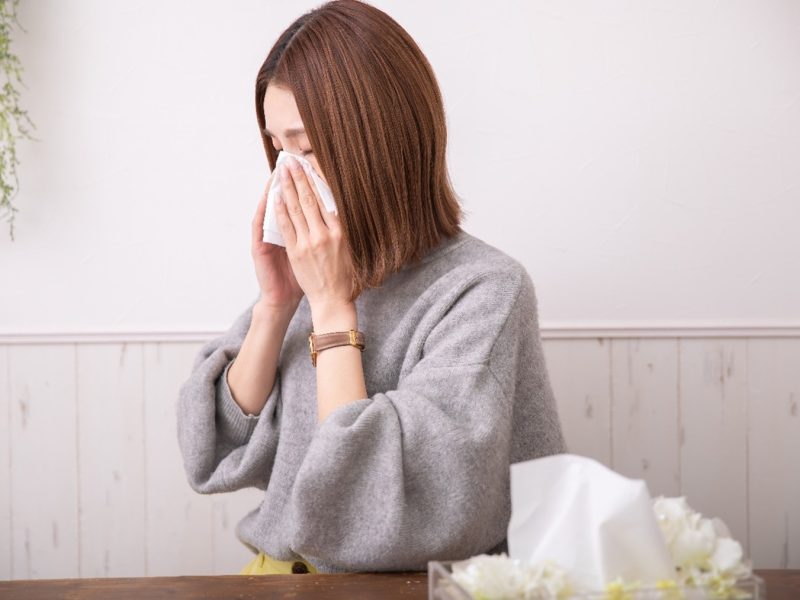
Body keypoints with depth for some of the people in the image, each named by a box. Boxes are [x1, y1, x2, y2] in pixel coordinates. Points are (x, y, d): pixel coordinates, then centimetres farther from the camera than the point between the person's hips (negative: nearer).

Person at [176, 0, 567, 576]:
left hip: (403, 583, -4)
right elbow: (214, 456, 2)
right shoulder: (308, 264, 0)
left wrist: (332, 303, -16)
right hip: (277, 571, 5)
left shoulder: (485, 291, -14)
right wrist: (275, 306, -9)